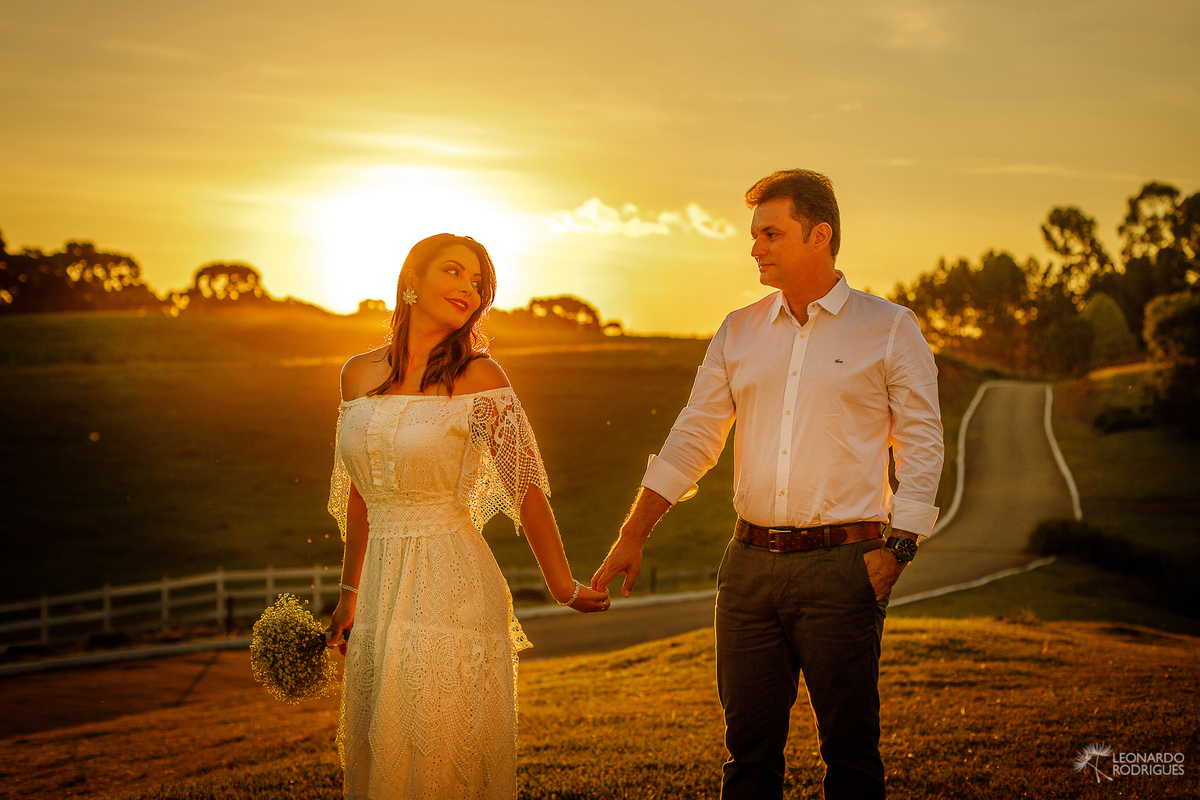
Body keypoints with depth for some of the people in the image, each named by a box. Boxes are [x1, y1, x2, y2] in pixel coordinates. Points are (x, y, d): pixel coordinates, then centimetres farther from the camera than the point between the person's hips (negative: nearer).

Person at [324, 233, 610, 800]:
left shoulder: (478, 378, -7)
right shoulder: (358, 375, 7)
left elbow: (526, 487, -5)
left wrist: (563, 586, -2)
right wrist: (349, 593, 21)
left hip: (452, 588, -5)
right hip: (382, 587, 5)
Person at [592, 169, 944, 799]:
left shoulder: (889, 329, 1)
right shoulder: (738, 333, 12)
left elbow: (922, 444, 1)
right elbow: (691, 439, 12)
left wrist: (896, 548, -8)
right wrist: (632, 536, 6)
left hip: (841, 567, -3)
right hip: (749, 564, 4)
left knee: (849, 748, 2)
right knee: (749, 746, 8)